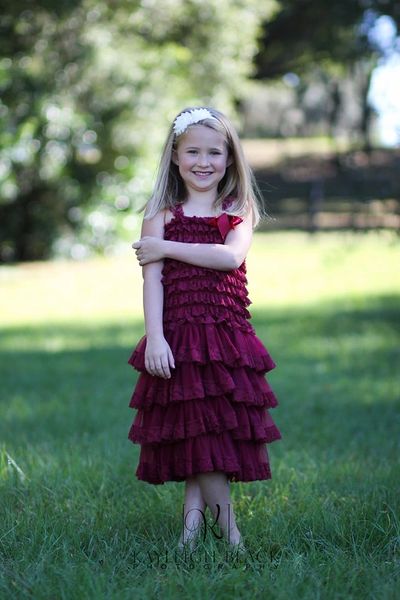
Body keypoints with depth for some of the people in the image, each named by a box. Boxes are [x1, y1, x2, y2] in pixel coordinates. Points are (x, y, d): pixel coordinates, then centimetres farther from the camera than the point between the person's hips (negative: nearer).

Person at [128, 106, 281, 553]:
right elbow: (152, 278, -4)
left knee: (221, 427, 0)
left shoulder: (238, 212, 10)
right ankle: (227, 524, 4)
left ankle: (193, 516, 11)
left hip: (228, 336, 2)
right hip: (178, 337, -2)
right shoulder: (161, 214, 6)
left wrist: (167, 248, -11)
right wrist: (154, 338, -15)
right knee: (196, 428, -5)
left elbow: (231, 256, -11)